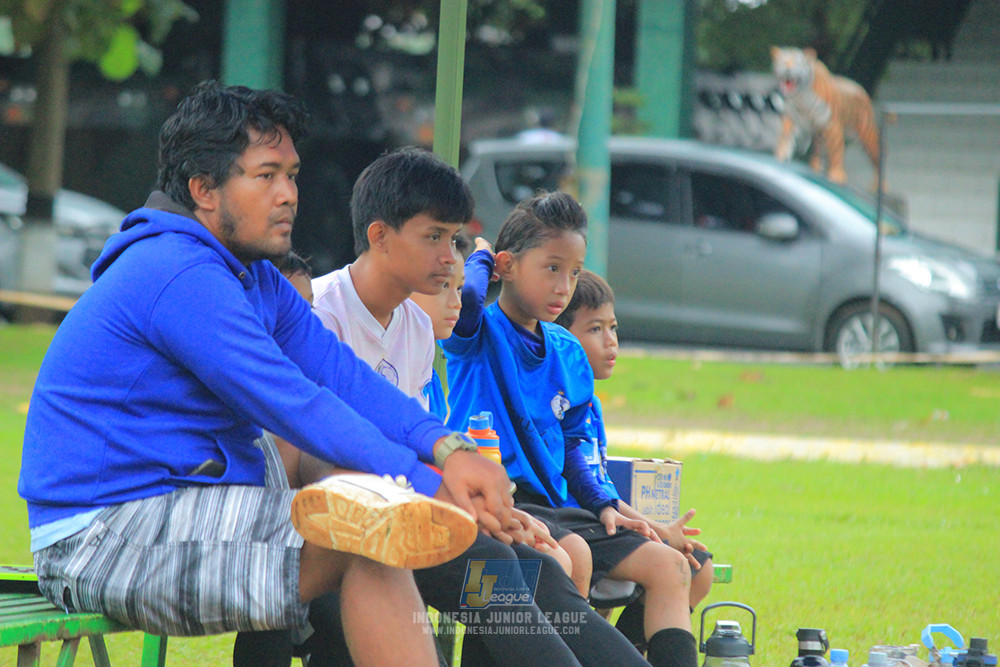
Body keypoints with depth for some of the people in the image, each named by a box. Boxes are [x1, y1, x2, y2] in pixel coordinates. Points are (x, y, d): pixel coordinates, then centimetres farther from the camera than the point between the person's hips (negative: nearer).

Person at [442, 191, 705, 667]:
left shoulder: (568, 354, 17)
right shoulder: (481, 333, -3)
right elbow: (463, 294, -27)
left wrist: (603, 506, 6)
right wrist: (479, 261, -4)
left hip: (557, 507, 8)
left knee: (669, 566, -1)